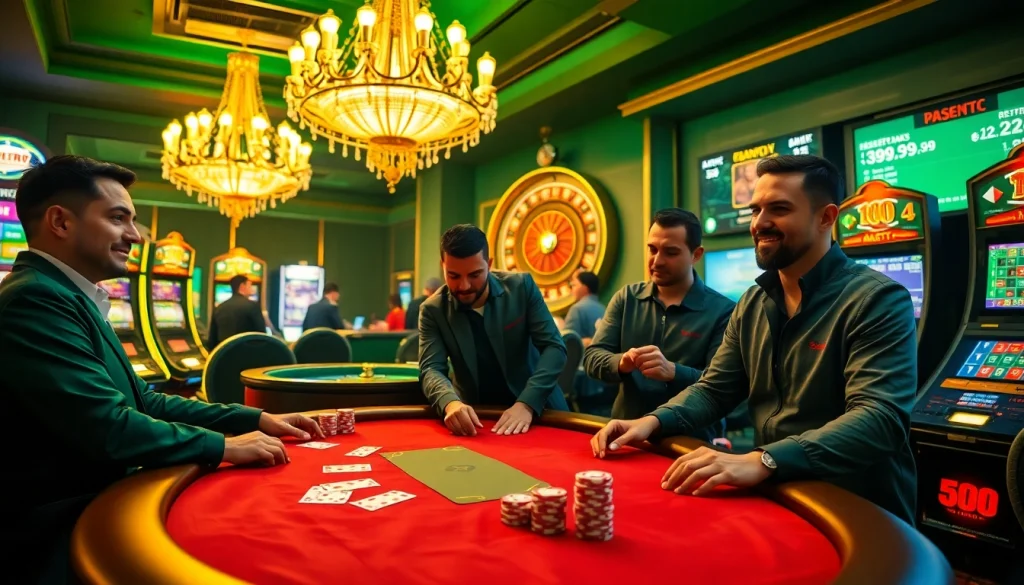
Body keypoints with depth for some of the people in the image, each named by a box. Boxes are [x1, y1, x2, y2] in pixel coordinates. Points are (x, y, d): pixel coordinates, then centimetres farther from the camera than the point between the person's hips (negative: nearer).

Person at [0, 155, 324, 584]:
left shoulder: (68, 298, 12)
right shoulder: (35, 300, -21)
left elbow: (143, 402, 12)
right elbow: (109, 430, -28)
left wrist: (256, 419, 5)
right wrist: (225, 446, -15)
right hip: (60, 537, -9)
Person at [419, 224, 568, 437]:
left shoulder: (521, 287, -7)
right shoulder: (433, 310, -6)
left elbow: (554, 347, -11)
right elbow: (431, 368, -12)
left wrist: (527, 404, -24)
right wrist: (450, 403, -34)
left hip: (537, 408, -1)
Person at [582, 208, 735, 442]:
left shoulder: (722, 310, -3)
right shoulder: (626, 297, 8)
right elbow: (592, 357, 2)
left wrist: (672, 371, -26)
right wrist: (621, 363, -17)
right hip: (627, 432, 3)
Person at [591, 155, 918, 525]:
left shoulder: (878, 299, -13)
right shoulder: (752, 304, 7)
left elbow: (881, 418, -25)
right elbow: (714, 390, 10)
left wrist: (763, 461, -37)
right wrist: (654, 421, -10)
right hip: (778, 498, 5)